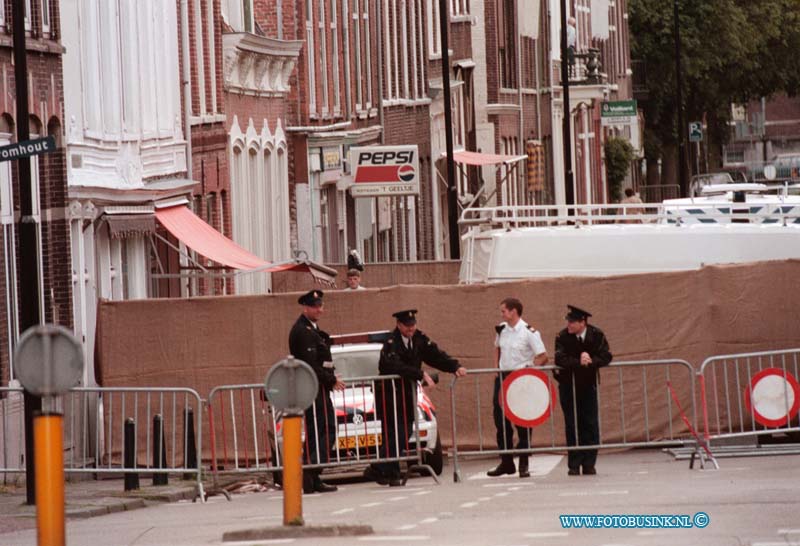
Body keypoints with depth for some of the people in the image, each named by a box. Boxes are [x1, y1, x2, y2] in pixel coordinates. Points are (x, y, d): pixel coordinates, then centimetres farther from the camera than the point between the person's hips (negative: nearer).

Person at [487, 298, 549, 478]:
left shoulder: (529, 332, -11)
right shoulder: (501, 329, 7)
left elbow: (543, 357, -10)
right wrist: (497, 368, 11)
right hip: (502, 378, 6)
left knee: (523, 423, 0)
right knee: (501, 421, 8)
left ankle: (524, 464, 7)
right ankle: (506, 463, 19)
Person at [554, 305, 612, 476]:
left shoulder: (597, 335, -8)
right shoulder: (563, 337, -12)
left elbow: (606, 357, -13)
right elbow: (560, 359, -24)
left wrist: (590, 361, -28)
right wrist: (579, 362, -34)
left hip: (588, 384, 1)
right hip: (568, 386, -1)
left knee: (590, 424, -2)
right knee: (572, 425, -1)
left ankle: (589, 464, 3)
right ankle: (574, 465, 3)